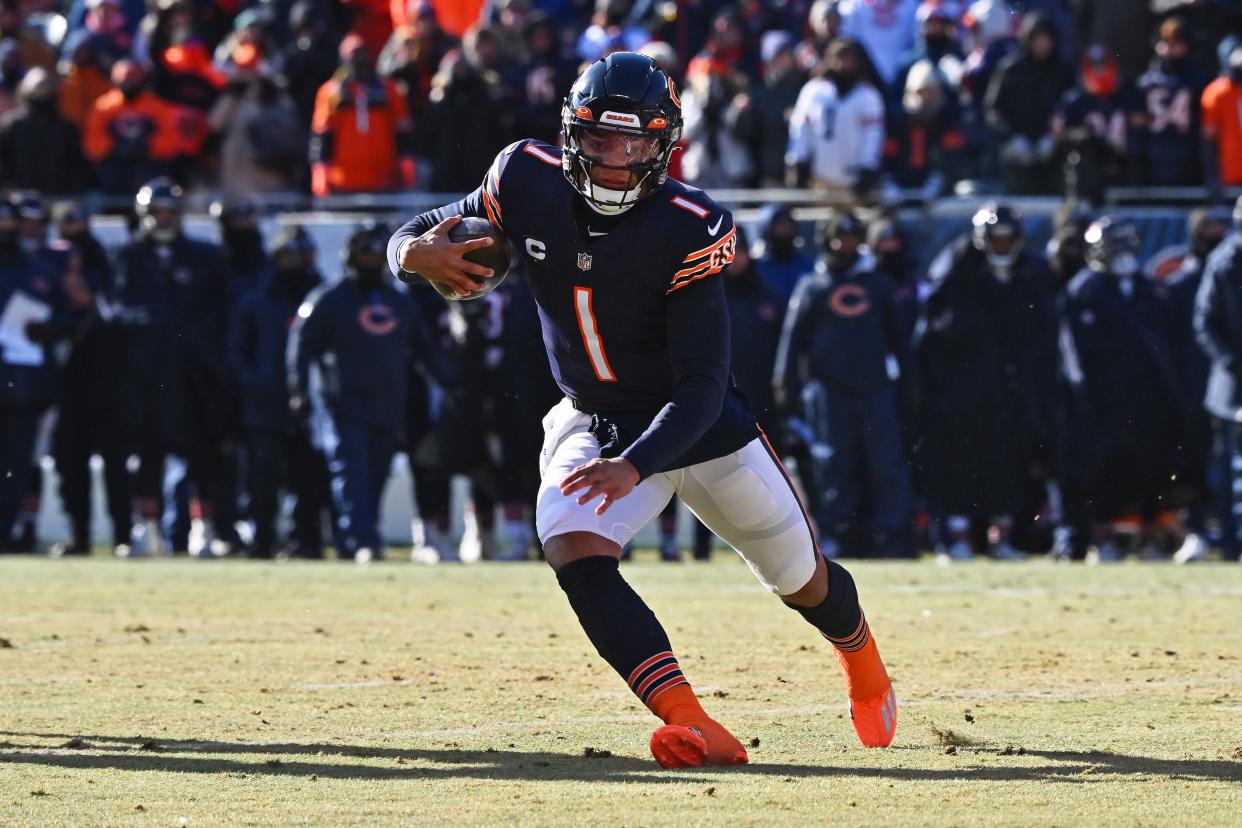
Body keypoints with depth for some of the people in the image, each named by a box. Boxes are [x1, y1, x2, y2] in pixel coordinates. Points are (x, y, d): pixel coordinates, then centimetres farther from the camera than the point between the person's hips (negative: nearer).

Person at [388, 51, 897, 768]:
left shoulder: (689, 230, -27)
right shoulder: (530, 184, -17)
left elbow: (701, 387, -29)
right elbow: (412, 240, -4)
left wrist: (634, 466, -44)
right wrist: (418, 252, -30)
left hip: (701, 425, -2)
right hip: (593, 424, 2)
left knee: (802, 581, 13)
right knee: (577, 556, -28)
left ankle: (864, 664, 50)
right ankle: (696, 730, -35)